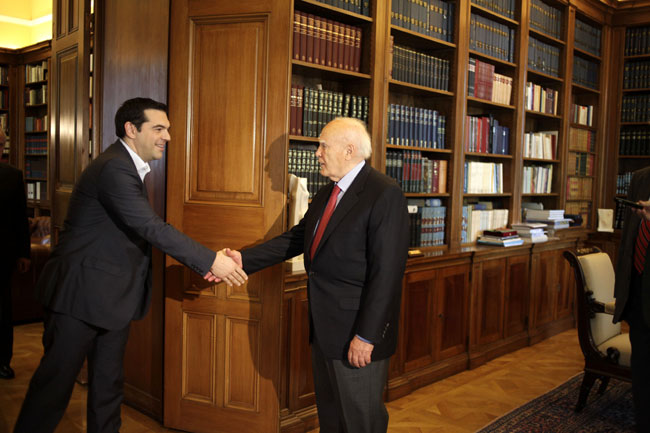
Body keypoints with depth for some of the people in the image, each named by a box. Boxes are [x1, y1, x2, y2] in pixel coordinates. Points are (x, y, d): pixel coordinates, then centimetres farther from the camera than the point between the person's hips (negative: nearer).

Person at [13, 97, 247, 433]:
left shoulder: (128, 167, 10)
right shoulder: (114, 169, -21)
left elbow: (148, 229, 8)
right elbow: (152, 229, -27)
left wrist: (203, 262, -1)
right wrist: (210, 260, -24)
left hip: (111, 297, 9)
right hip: (81, 294, -9)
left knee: (109, 383, 16)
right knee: (56, 382, 4)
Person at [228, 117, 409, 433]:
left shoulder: (385, 195, -18)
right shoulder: (325, 195, 11)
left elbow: (387, 272, -21)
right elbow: (295, 238, 11)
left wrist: (366, 336, -22)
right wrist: (243, 259, 1)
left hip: (357, 334, -8)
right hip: (324, 327, 8)